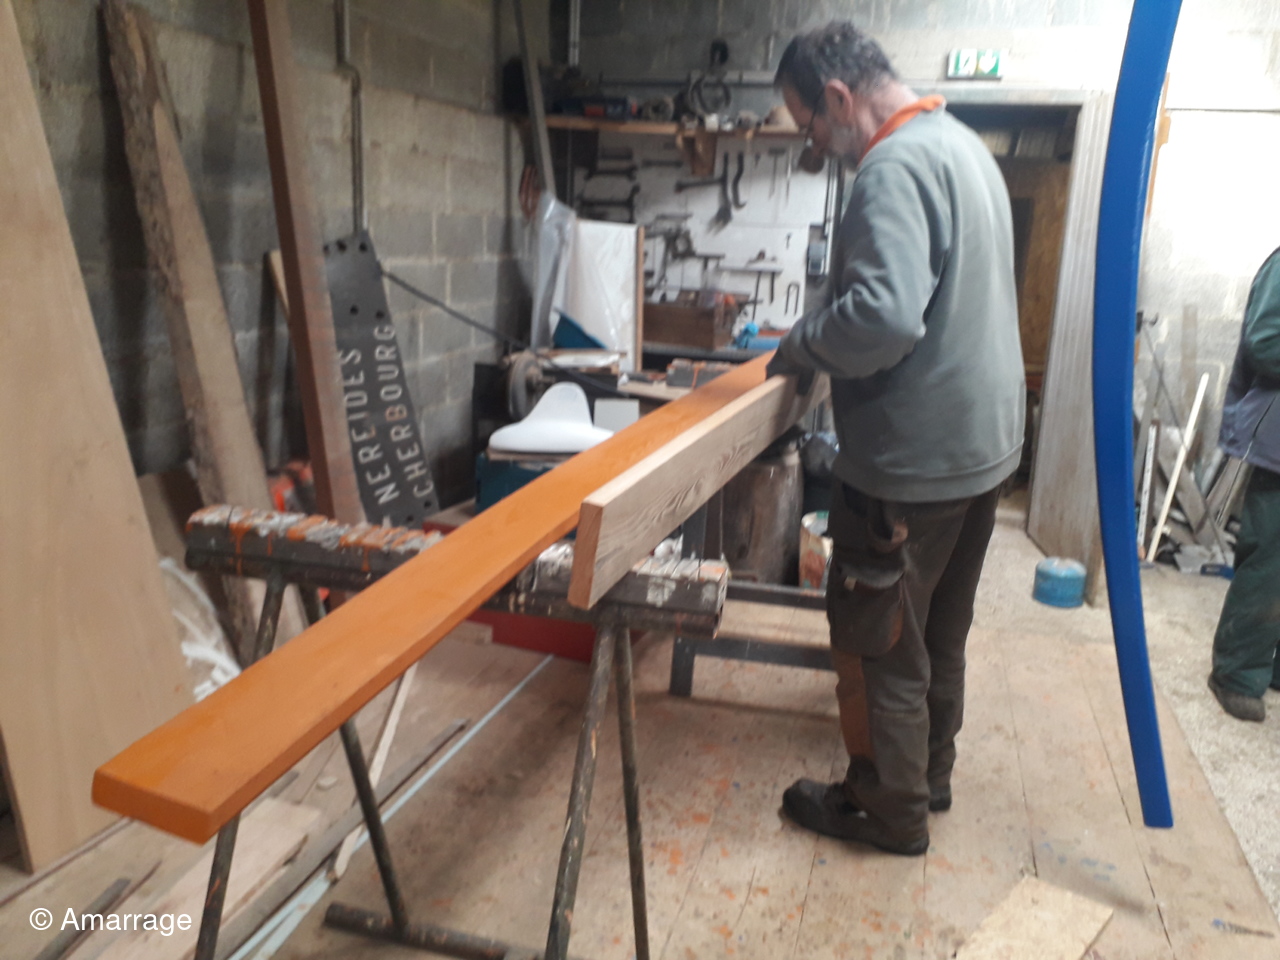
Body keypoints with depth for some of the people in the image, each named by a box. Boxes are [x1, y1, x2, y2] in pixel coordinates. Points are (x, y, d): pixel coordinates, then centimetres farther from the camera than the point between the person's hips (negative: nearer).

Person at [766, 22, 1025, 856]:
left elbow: (884, 316, -32)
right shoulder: (964, 145, 12)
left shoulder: (895, 166, -20)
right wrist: (826, 341, 12)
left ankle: (889, 810, 23)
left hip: (914, 459, -10)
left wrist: (800, 348, -14)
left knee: (876, 640, 6)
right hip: (984, 441, 10)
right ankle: (930, 772, 39)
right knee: (941, 629, 22)